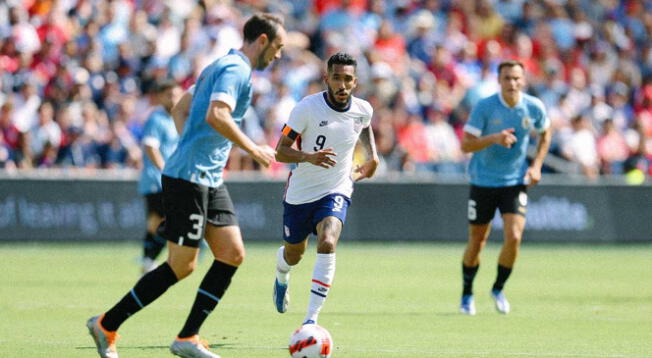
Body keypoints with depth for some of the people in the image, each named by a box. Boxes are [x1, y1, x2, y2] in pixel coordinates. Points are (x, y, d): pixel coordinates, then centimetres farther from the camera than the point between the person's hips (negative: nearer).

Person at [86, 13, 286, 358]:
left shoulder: (221, 67, 19)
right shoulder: (236, 69, -13)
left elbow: (180, 109, 27)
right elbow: (216, 115, -28)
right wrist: (253, 150, -18)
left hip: (209, 180, 10)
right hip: (188, 178, -10)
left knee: (233, 254, 4)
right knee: (181, 266, -7)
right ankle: (106, 325, 4)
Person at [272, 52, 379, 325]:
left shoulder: (363, 110, -6)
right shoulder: (307, 108, -18)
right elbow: (280, 151, -17)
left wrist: (372, 155, 7)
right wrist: (308, 156, -35)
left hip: (336, 191, 0)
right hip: (299, 193, 0)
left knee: (327, 243, -27)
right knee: (293, 256, 17)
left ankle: (311, 318, -24)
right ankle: (281, 278, 57)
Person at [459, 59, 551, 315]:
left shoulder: (534, 107, -7)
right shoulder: (484, 107, -14)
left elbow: (545, 134, 14)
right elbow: (466, 145, -15)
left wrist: (536, 165, 3)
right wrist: (493, 138, -31)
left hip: (516, 182, 1)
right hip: (483, 182, -1)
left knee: (513, 237, -14)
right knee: (477, 241, 7)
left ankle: (499, 289, 9)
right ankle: (467, 295, 27)